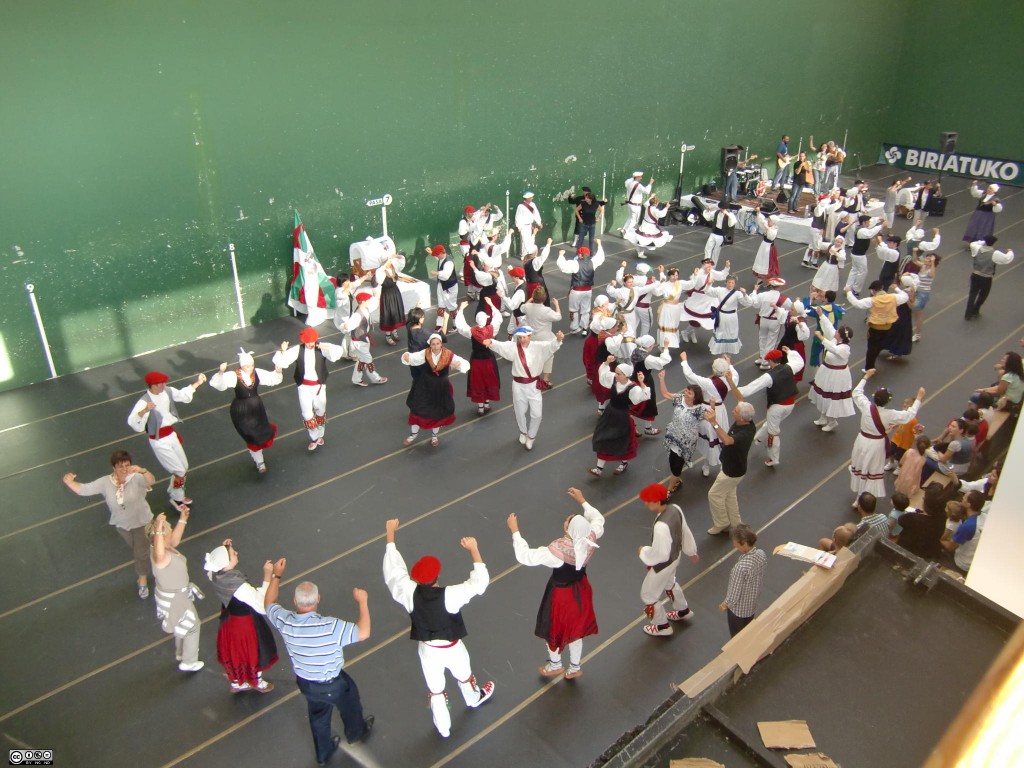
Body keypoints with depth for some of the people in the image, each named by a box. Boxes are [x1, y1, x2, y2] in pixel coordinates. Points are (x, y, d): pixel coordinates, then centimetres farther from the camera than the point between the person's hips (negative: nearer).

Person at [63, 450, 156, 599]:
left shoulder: (136, 478, -30)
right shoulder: (105, 482, -19)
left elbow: (151, 481, -51)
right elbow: (83, 489, -17)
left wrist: (142, 471, -70)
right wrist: (69, 482, -32)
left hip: (141, 522, -4)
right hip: (121, 524, 4)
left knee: (141, 552, 7)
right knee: (136, 549, 28)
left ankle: (142, 581, 31)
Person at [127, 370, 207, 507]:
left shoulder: (167, 392, -6)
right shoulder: (144, 402, -27)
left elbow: (183, 395, 14)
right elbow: (132, 422, -38)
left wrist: (197, 383, 7)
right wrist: (144, 411, -55)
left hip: (171, 435, 7)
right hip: (159, 441, -7)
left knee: (184, 467, 19)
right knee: (180, 471, -1)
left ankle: (174, 492, 43)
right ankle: (177, 498, 24)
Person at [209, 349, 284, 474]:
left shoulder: (257, 373, -12)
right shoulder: (234, 376, -23)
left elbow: (273, 380, -4)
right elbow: (217, 384, -33)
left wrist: (278, 372, -26)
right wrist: (221, 372, -51)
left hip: (257, 407, 4)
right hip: (241, 411, -4)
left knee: (262, 432, 17)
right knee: (252, 437, 10)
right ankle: (259, 462, 32)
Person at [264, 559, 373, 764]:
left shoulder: (285, 622, -25)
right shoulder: (330, 626, -40)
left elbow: (268, 604, -4)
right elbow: (363, 633, -31)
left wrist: (276, 575, 7)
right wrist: (362, 602, -20)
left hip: (305, 683, 4)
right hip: (333, 685, -3)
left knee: (318, 717, 31)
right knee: (350, 704, 30)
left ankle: (323, 753, 54)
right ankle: (356, 732, 59)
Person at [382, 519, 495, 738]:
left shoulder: (409, 593, -28)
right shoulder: (450, 595, -36)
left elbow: (393, 568, -14)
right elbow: (480, 580, -28)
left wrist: (390, 534, -5)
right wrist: (473, 549, -22)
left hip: (427, 649, 2)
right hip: (452, 648, -1)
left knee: (436, 691, 24)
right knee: (464, 678, 32)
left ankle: (443, 728, 46)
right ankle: (474, 699, 62)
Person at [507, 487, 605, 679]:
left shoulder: (558, 550, -40)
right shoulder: (590, 539, -24)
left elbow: (525, 556, -36)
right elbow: (598, 519, -1)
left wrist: (514, 530, -29)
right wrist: (582, 501, 8)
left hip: (561, 594, -5)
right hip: (581, 590, 5)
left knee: (554, 629, 24)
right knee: (575, 629, 27)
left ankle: (555, 665, 50)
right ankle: (574, 668, 49)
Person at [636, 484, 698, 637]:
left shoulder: (661, 526, -41)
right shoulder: (675, 508, -16)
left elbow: (660, 554, -31)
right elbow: (685, 532, 0)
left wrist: (643, 552, -13)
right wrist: (691, 551, 16)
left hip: (664, 563, -8)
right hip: (675, 556, 8)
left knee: (648, 595, 16)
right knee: (669, 583, 36)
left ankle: (662, 626, 37)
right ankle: (683, 611, 59)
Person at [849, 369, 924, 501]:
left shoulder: (866, 407, -19)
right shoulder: (889, 414, -24)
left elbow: (857, 392, -1)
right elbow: (910, 414, -11)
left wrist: (866, 376, 8)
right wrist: (919, 398, -3)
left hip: (862, 441, 3)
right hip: (876, 445, -3)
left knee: (860, 467, 23)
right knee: (873, 472, 13)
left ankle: (859, 492, 44)